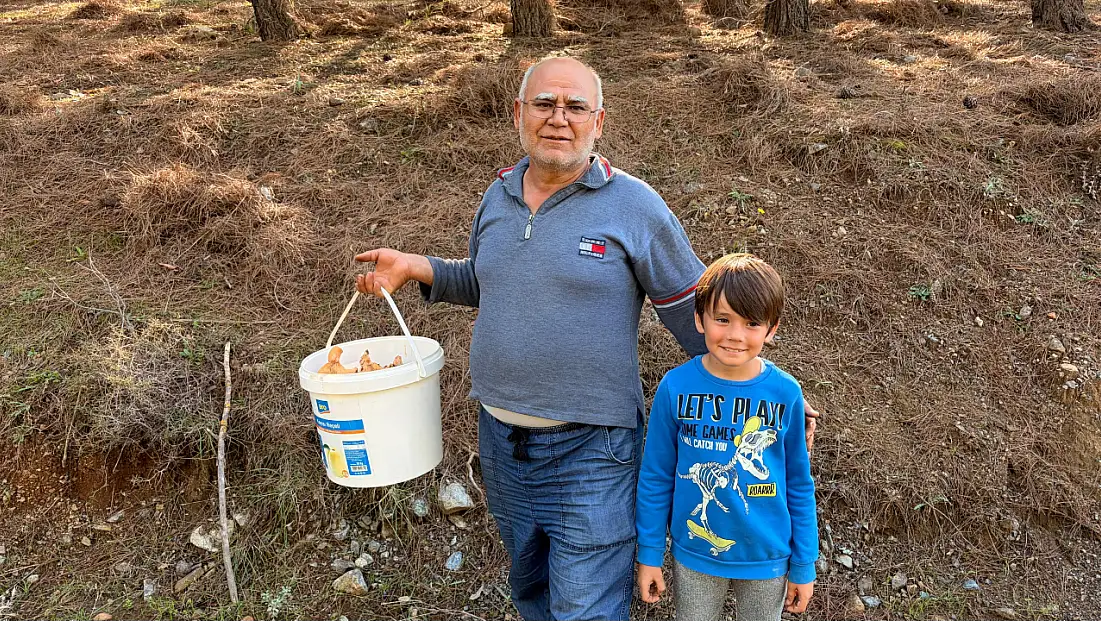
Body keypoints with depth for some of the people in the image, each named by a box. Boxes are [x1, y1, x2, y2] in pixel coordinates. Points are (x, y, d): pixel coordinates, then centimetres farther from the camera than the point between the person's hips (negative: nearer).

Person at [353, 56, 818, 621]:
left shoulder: (633, 204, -12)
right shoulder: (498, 196, 4)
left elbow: (692, 314, -6)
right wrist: (418, 268, 6)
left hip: (590, 449, -5)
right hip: (500, 437, 6)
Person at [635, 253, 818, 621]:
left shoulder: (785, 393, -12)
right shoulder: (676, 387, -14)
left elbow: (799, 485, -2)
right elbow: (655, 477, -4)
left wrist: (804, 565, 2)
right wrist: (649, 554, -1)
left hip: (766, 558, 0)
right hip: (694, 556, 0)